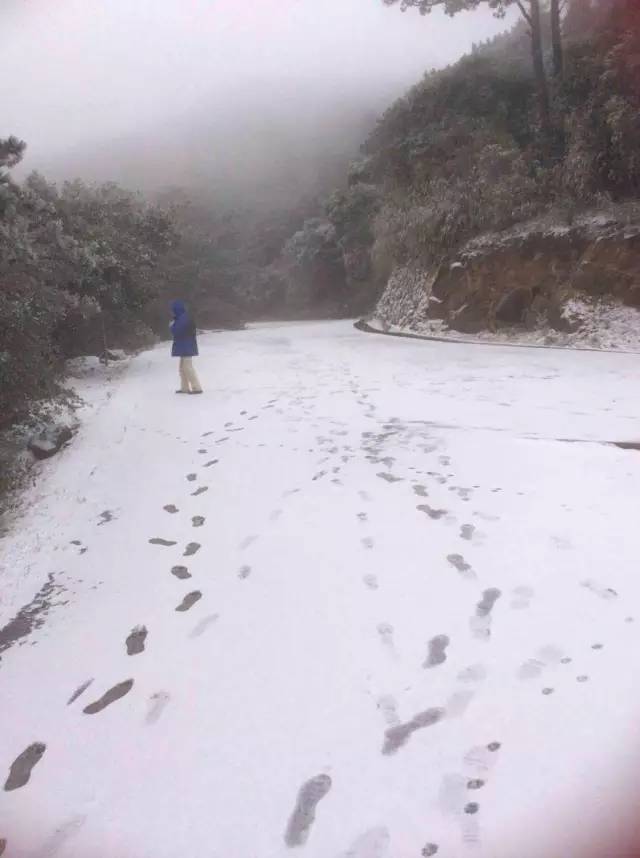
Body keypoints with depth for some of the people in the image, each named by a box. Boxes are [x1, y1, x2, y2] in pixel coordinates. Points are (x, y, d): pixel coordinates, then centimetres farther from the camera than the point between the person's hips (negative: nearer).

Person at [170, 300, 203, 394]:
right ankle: (185, 388, 20)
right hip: (185, 346, 10)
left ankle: (197, 388, -8)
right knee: (183, 367, 15)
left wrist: (172, 326, -1)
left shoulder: (183, 318, -19)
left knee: (188, 367, -8)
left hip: (186, 346, -10)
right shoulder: (185, 317, 13)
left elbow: (176, 331, -19)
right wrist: (174, 325, 2)